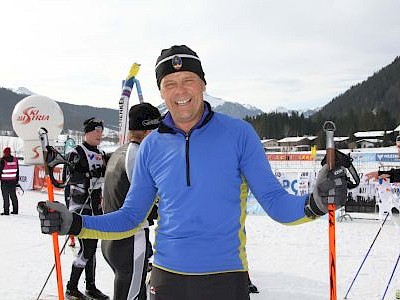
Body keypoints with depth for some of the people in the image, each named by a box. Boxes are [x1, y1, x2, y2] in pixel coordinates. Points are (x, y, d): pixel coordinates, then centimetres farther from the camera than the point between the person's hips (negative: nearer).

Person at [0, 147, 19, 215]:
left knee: (5, 196, -1)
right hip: (13, 181, 4)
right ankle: (15, 210, 14)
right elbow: (17, 171, 10)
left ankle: (6, 211, -1)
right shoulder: (15, 160, 4)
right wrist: (17, 180, 18)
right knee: (13, 196, 11)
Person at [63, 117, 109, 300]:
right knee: (86, 249, -8)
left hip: (96, 207, 7)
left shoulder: (101, 154, 15)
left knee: (92, 247, 13)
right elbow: (73, 177, -18)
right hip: (80, 207, -7)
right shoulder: (77, 153, -8)